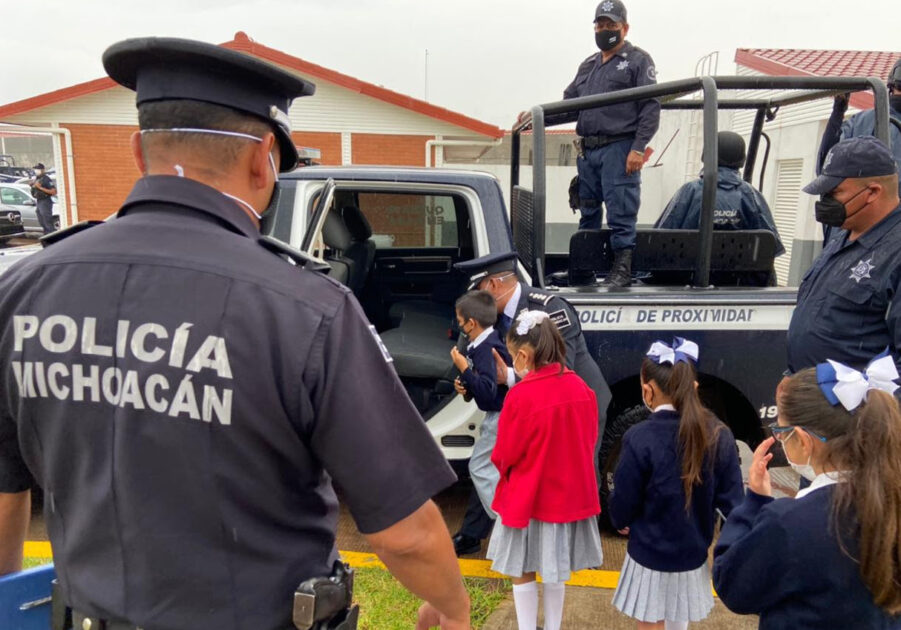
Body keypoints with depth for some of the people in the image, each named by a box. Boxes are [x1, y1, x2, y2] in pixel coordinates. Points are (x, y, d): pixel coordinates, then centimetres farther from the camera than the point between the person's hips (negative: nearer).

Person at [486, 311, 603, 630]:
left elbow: (504, 455, -14)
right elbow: (588, 441, 6)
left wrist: (502, 466, 9)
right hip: (569, 494, 6)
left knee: (522, 572, 13)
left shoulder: (521, 396, -23)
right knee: (554, 571, 21)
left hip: (529, 498, -5)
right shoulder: (581, 388, -6)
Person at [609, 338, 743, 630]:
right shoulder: (719, 435, -11)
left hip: (650, 558, -4)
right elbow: (732, 500, -5)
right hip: (693, 557, 4)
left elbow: (623, 503, -15)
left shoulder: (639, 439, -24)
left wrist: (621, 523, 7)